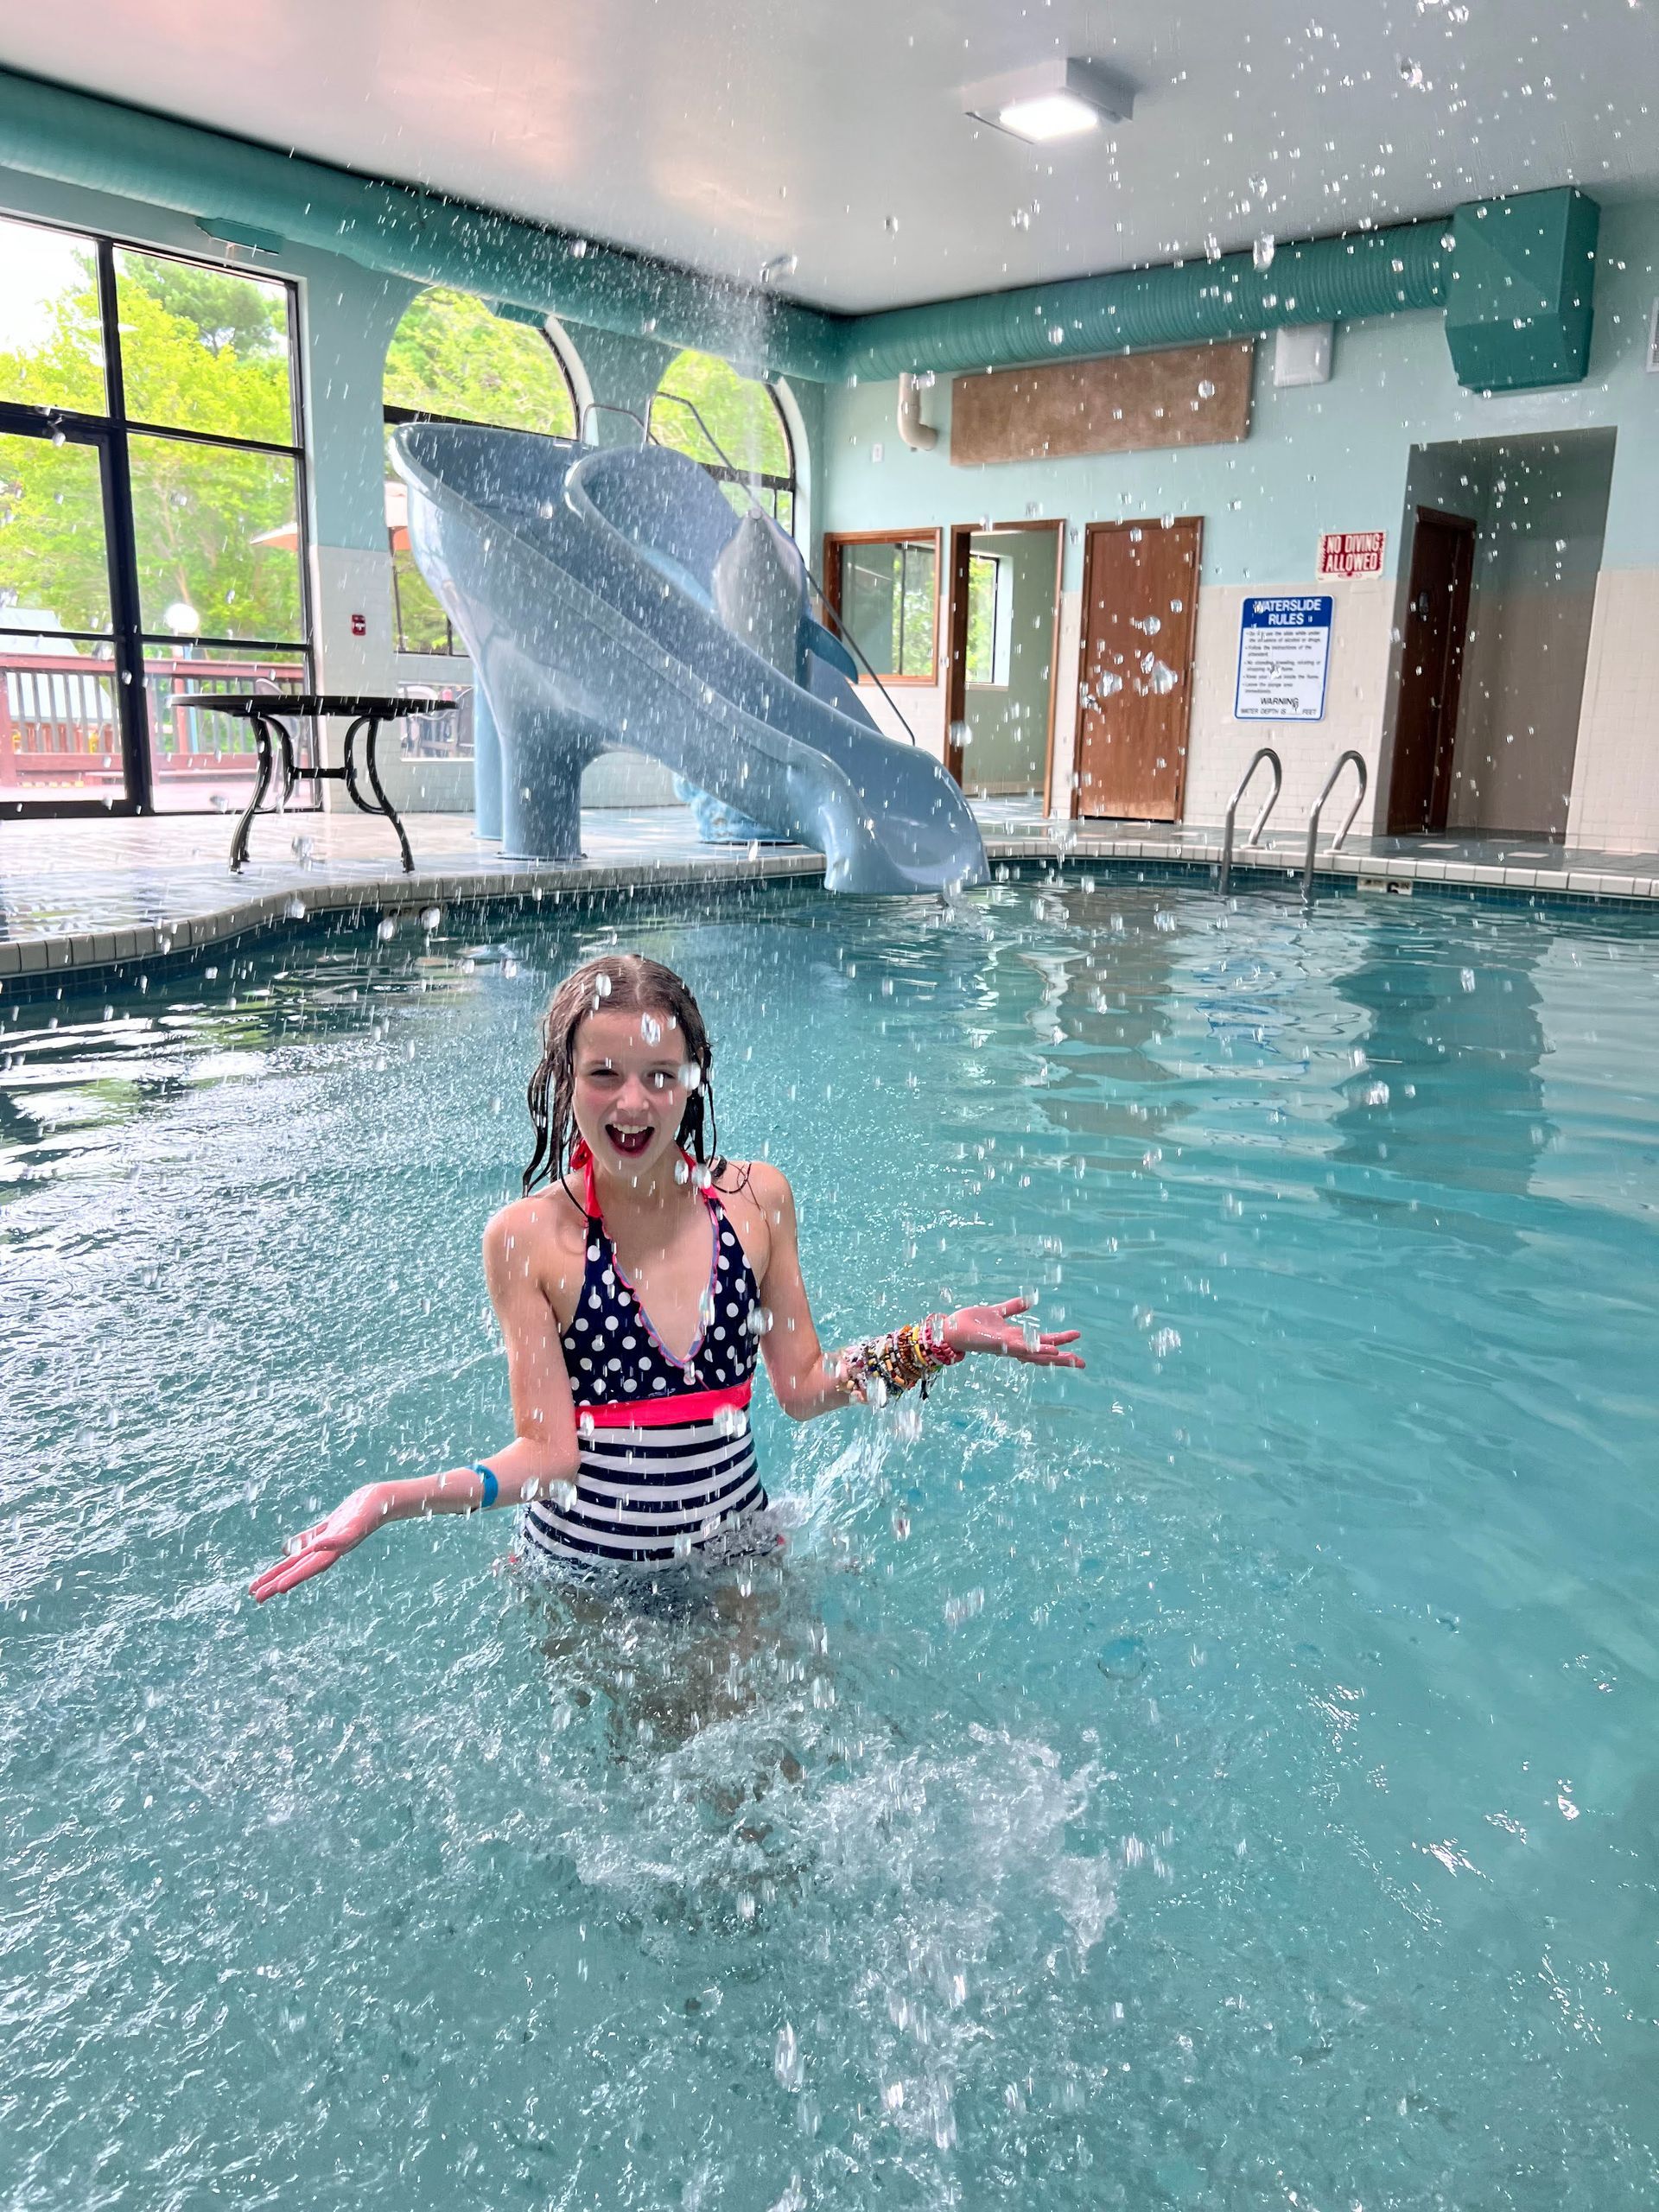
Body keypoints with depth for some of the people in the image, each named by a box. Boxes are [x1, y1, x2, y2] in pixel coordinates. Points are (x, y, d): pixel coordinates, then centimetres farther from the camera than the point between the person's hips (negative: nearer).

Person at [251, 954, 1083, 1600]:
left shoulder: (756, 1200, -6)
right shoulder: (528, 1240, -15)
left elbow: (803, 1387, 1)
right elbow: (548, 1452, -16)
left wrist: (938, 1339, -7)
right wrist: (388, 1500, -30)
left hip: (735, 1552, 2)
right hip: (583, 1570, -2)